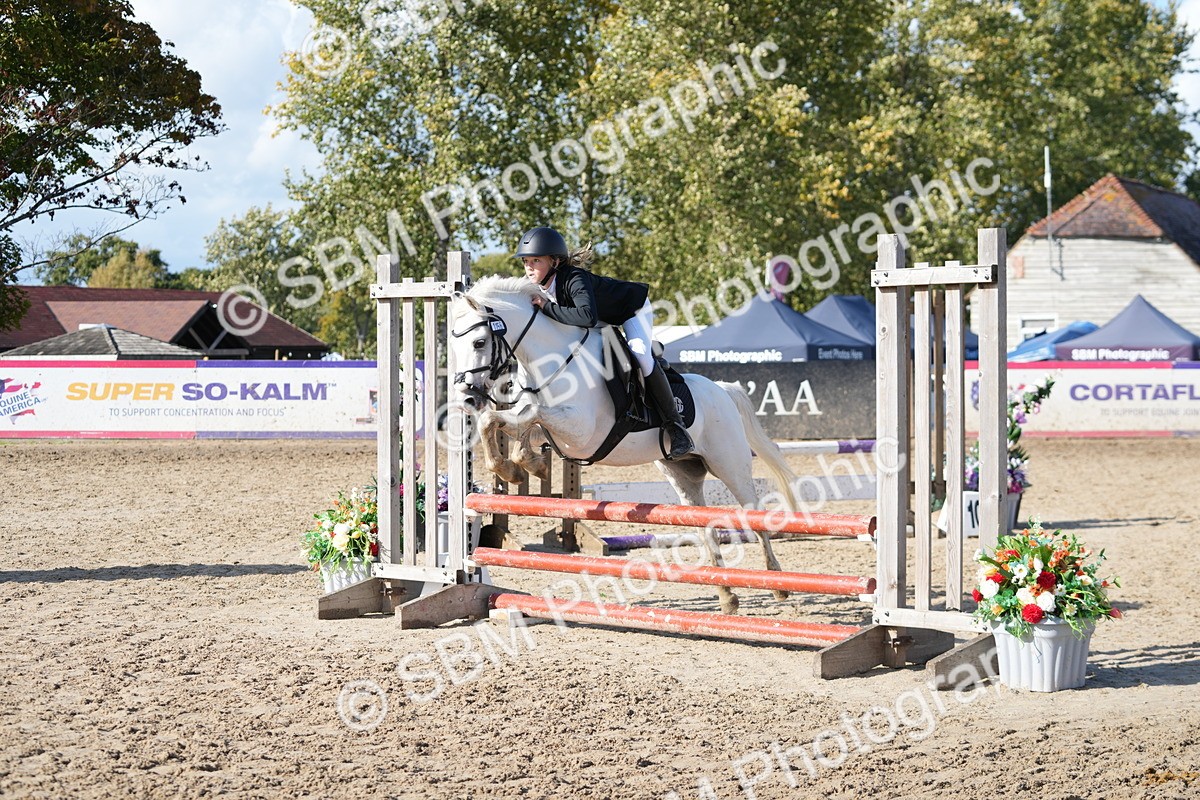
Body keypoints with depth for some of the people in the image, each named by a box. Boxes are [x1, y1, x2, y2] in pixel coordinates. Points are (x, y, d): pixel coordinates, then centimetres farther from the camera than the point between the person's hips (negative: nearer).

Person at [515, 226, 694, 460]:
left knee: (640, 355, -29)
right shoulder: (535, 286, -15)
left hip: (632, 309, -9)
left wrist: (547, 308, -50)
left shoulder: (574, 279, -40)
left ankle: (675, 425, -22)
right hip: (604, 320, 9)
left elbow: (588, 317, -56)